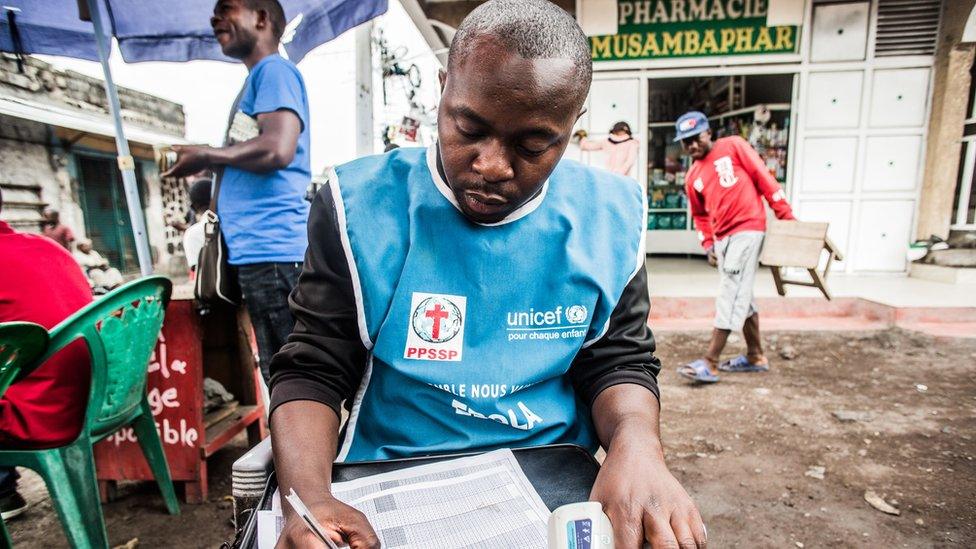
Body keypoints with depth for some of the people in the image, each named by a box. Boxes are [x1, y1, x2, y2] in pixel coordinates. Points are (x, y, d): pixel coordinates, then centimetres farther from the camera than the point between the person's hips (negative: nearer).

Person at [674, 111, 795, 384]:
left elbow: (763, 176, -4)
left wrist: (785, 214, -8)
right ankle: (756, 356, 25)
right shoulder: (692, 177, 13)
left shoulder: (733, 146, -1)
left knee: (731, 294, -13)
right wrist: (708, 245, 6)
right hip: (722, 238, 7)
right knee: (741, 296, 12)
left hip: (748, 229, -6)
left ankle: (710, 363, -15)